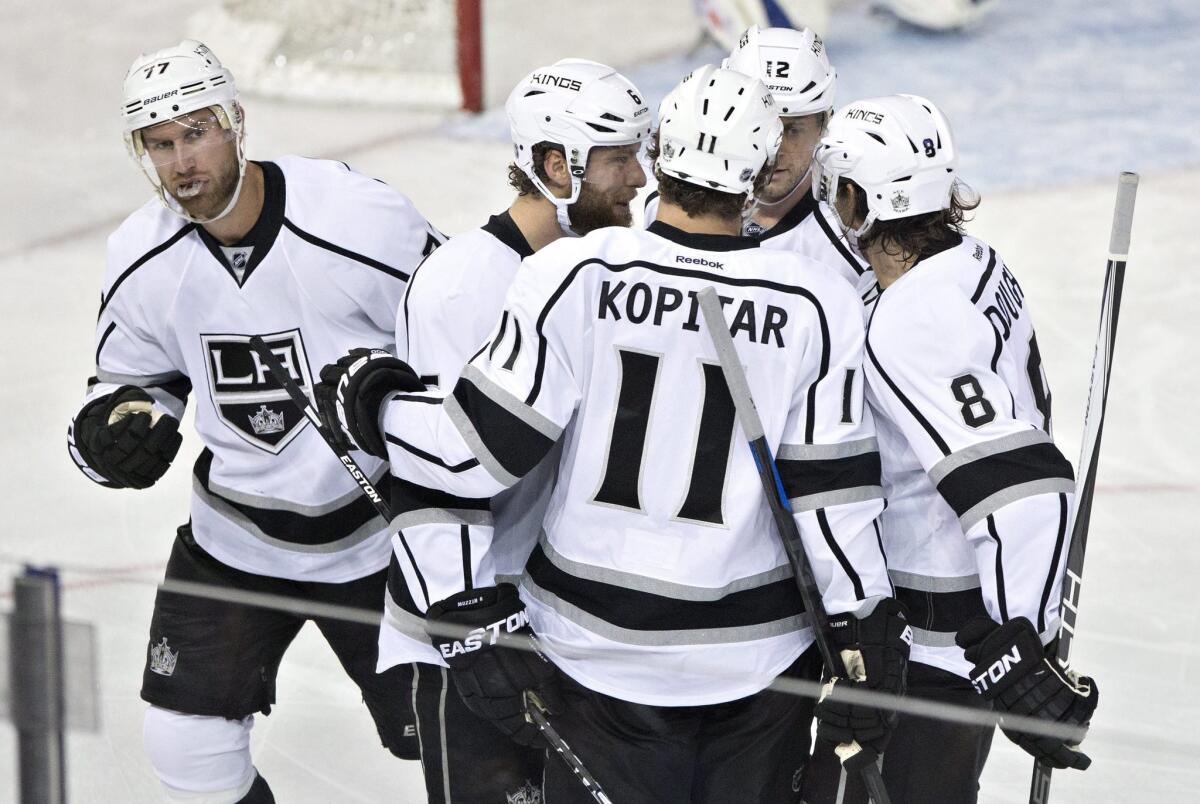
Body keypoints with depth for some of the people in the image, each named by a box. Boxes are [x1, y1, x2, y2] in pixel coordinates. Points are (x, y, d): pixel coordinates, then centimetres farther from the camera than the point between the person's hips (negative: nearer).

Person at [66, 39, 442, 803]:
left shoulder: (361, 220, -23)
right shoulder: (143, 259, -8)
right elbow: (137, 375, 8)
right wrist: (116, 426, -13)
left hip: (376, 532, -3)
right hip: (234, 537, 4)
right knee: (187, 740, 3)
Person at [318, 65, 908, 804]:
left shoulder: (573, 275, -15)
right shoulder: (818, 305, -12)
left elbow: (484, 448, -12)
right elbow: (833, 491, -9)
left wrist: (371, 400, 5)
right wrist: (870, 643, 1)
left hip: (601, 651, 0)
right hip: (756, 656, 1)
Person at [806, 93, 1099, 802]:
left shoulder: (908, 326, -27)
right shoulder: (980, 266, 3)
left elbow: (1020, 488, -34)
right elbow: (1025, 418, 15)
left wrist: (1019, 654, -33)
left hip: (944, 640, -10)